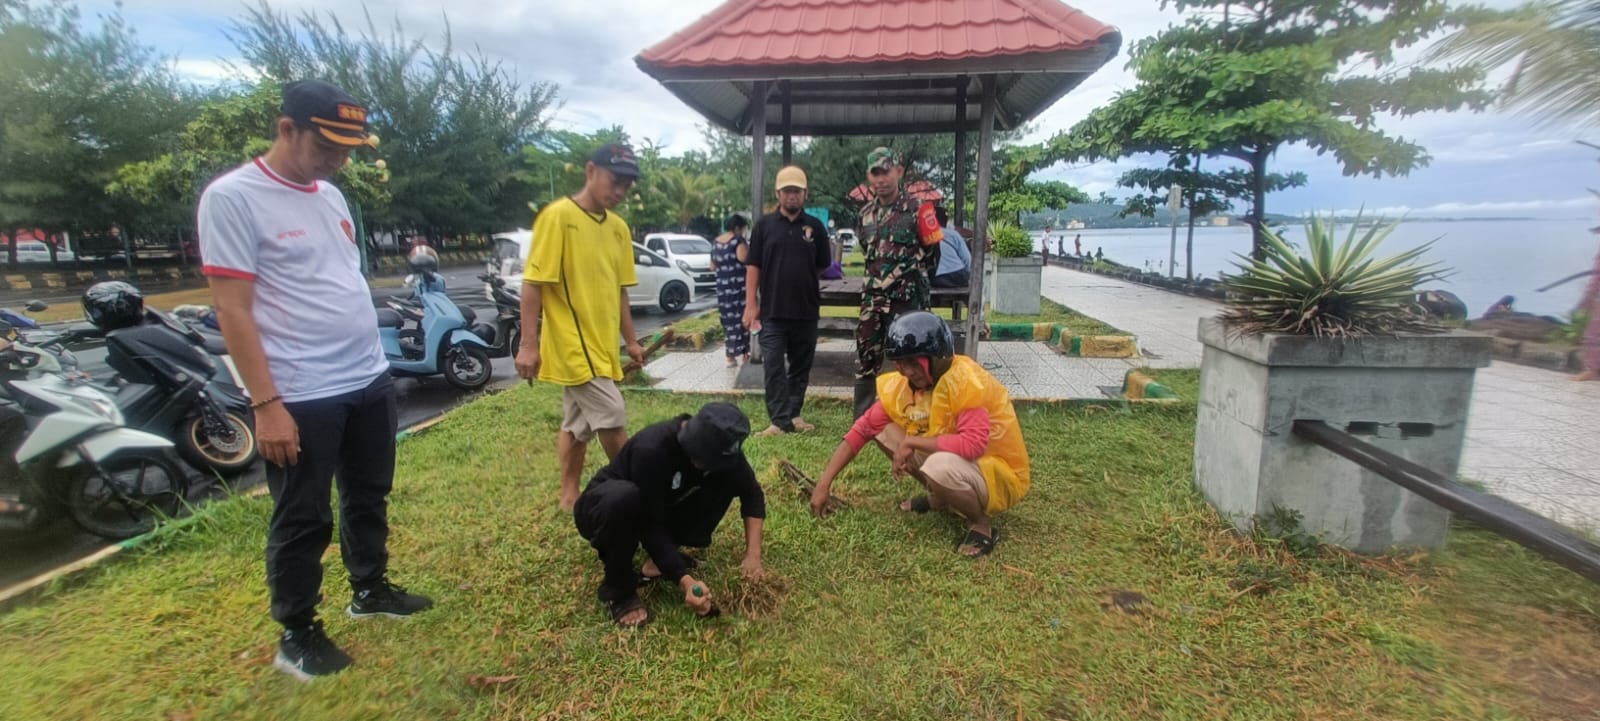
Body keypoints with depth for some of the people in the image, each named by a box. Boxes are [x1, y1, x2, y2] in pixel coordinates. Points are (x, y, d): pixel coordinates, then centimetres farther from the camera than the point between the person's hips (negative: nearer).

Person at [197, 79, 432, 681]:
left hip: (370, 381, 7)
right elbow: (233, 310, -15)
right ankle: (296, 635, 26)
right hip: (300, 398, -7)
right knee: (303, 519, 8)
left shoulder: (330, 195, 10)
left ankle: (370, 590, 39)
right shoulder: (232, 198, -12)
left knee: (368, 497, 20)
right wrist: (266, 403, -18)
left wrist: (367, 360, 16)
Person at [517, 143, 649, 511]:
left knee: (578, 423, 16)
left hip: (601, 345, 7)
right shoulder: (557, 216, -12)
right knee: (612, 418, -4)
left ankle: (570, 496, 28)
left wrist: (630, 340, 16)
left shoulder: (618, 227, 9)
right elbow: (533, 283, -13)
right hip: (572, 345, -7)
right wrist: (529, 344, -16)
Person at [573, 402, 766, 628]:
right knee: (624, 497, -41)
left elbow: (752, 493, -11)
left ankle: (661, 561, -4)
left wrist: (753, 554, -23)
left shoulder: (720, 447, -20)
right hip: (606, 506, -5)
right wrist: (685, 581, -41)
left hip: (663, 508, 5)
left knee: (728, 482, -14)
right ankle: (617, 589, -16)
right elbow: (649, 525, -34)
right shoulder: (652, 449, -37)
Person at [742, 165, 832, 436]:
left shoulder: (815, 226, 6)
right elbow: (754, 266, 0)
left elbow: (823, 266, 15)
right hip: (772, 310, -2)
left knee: (801, 366, 9)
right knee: (773, 367, -5)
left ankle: (794, 415, 21)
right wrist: (751, 304, -6)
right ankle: (780, 421, -2)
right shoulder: (764, 225, 3)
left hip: (807, 310, 2)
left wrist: (802, 277, 8)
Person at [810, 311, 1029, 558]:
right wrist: (824, 483, -13)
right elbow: (863, 428, -7)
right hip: (953, 459, 7)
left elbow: (974, 444, -38)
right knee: (884, 429, -3)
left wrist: (911, 442, -29)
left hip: (1000, 474, -7)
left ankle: (982, 524, -7)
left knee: (940, 467, -38)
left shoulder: (966, 381, -27)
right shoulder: (903, 382, -7)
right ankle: (940, 497, 13)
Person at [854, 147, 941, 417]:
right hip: (872, 299, 5)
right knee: (865, 361, 8)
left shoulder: (916, 210, -6)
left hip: (907, 300, -5)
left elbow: (932, 253, -1)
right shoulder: (866, 213, 10)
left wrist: (913, 282, 6)